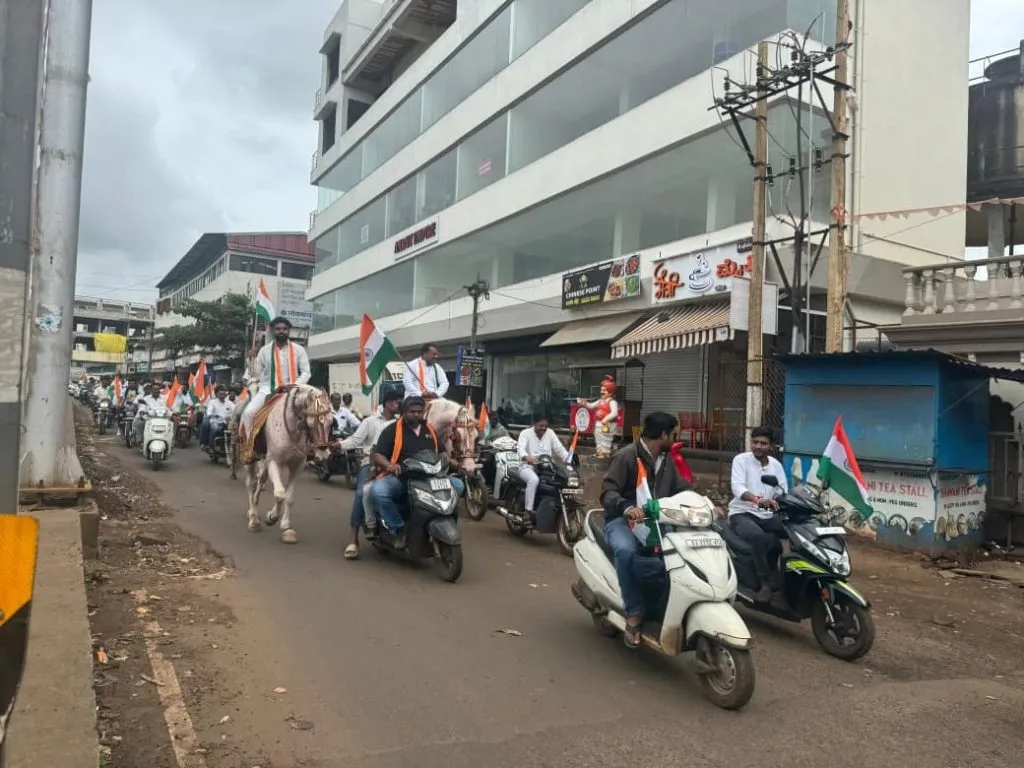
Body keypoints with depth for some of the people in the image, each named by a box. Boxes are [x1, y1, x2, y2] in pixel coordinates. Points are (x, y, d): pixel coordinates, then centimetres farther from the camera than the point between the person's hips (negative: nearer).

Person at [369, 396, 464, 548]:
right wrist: (389, 465, -28)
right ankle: (399, 528, -16)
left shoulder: (430, 430, 17)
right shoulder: (392, 430, 0)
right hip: (399, 478, -4)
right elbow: (376, 455, -7)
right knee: (377, 491, -35)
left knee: (458, 485, -14)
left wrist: (457, 465, 6)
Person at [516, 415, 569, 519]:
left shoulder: (550, 433, 12)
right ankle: (528, 510, -35)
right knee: (534, 479, -38)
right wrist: (527, 457, -44)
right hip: (528, 467, -5)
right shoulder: (525, 433, -3)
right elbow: (520, 448, -21)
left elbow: (560, 449, 6)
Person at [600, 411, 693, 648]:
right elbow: (608, 491, -20)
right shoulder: (626, 456, -11)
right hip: (622, 520, -6)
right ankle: (634, 613, -24)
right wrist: (627, 507, -40)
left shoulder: (667, 460, 14)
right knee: (627, 551, -38)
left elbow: (683, 488, 14)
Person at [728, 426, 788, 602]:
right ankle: (766, 583, -24)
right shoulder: (741, 460, -7)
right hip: (742, 513, -5)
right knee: (758, 536, -35)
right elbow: (737, 488, -23)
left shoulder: (776, 465, 9)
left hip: (766, 515, 6)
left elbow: (784, 492, 1)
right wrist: (756, 499, -44)